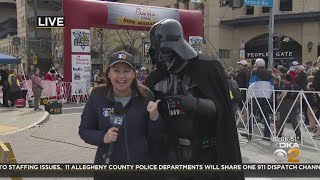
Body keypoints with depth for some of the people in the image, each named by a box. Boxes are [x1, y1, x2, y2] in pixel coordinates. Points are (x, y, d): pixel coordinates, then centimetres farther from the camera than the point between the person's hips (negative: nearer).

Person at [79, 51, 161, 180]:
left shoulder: (145, 96, -7)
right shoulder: (98, 96, -8)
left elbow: (154, 136, -3)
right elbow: (84, 130, -1)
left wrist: (154, 116, -20)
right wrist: (103, 137, -18)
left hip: (140, 166, 1)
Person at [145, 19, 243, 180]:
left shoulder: (207, 68, -8)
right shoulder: (156, 78, 5)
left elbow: (223, 109, -11)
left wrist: (196, 104, -27)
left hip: (204, 150, -3)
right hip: (170, 151, 4)